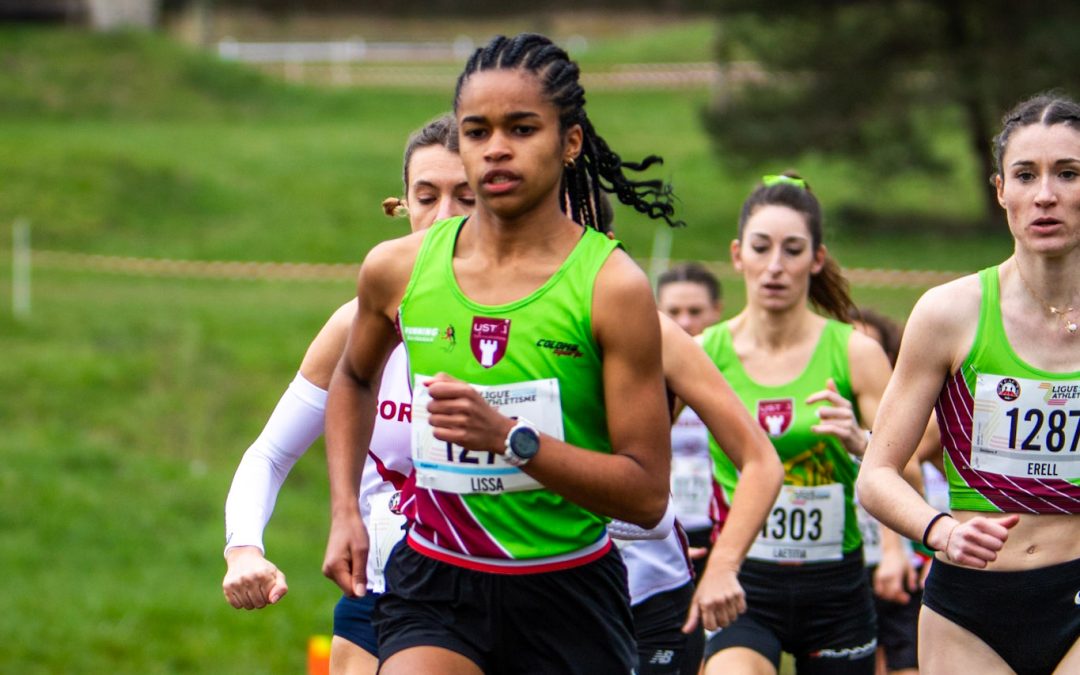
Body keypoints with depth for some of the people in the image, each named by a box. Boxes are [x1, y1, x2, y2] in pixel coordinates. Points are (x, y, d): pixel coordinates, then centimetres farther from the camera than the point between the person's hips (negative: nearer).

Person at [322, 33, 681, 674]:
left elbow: (648, 494, -13)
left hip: (568, 596, -1)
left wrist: (510, 437, -24)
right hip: (433, 586, 1)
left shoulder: (613, 287, -10)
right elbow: (354, 380, 24)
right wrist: (345, 511, 13)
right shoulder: (397, 270, 0)